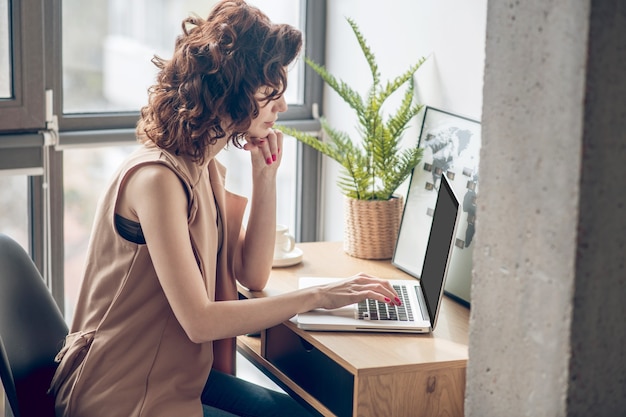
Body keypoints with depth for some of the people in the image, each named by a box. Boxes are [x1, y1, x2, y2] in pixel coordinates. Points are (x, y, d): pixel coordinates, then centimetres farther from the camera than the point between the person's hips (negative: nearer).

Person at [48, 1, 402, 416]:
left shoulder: (207, 169, 6)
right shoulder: (157, 178, -23)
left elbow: (252, 275, 8)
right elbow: (199, 320, -24)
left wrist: (266, 176, -1)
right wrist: (315, 296, -20)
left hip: (175, 372, 8)